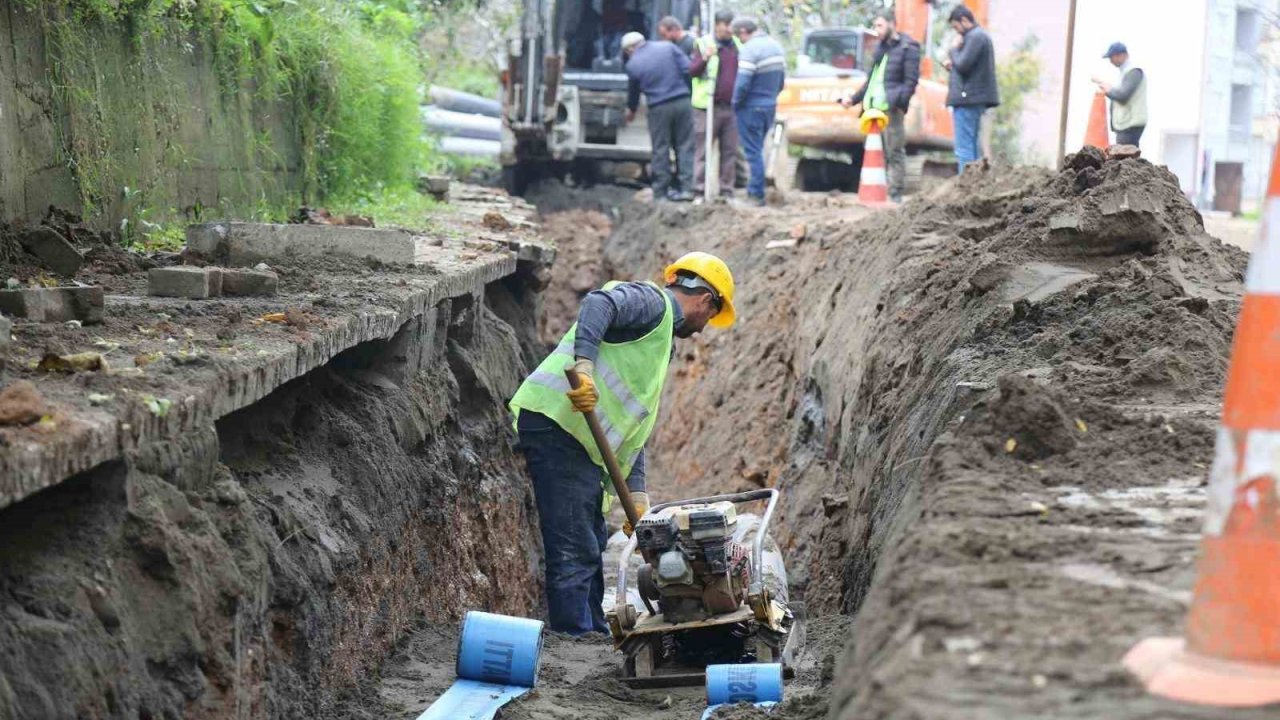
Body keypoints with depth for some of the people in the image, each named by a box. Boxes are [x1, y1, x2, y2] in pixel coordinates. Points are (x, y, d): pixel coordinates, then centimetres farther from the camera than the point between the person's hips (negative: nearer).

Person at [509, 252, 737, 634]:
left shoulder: (662, 343, 29)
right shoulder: (652, 301, 0)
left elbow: (632, 425, 26)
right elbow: (599, 303, -23)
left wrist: (637, 493, 18)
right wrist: (583, 364, -36)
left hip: (582, 441, 10)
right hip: (556, 421, -10)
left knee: (590, 548, 18)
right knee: (574, 551, -11)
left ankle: (594, 638, 27)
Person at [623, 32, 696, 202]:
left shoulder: (633, 65, 1)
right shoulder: (668, 47, 3)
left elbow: (633, 91, 15)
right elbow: (688, 69, -3)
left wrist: (631, 110, 34)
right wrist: (688, 93, 9)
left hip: (659, 109, -1)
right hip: (682, 103, 2)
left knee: (660, 150, 7)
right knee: (685, 146, 7)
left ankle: (661, 192, 9)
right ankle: (685, 187, 3)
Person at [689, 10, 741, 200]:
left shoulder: (737, 45, 13)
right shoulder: (704, 44, 0)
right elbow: (692, 71, -6)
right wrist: (704, 58, -24)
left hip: (731, 107, 5)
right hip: (709, 107, -5)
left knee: (730, 152, 6)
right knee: (704, 151, -2)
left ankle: (727, 190, 11)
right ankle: (699, 191, 0)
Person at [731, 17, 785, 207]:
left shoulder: (750, 50, -19)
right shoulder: (776, 46, 8)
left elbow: (742, 83, -24)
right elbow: (782, 80, 13)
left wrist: (736, 103, -9)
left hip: (751, 108, -8)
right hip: (770, 106, 8)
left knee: (753, 152, -1)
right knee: (757, 150, 18)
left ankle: (757, 195, 3)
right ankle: (754, 190, 22)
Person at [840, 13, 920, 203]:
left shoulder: (908, 48, -1)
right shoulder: (881, 49, 24)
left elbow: (911, 80, -9)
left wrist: (898, 101, -21)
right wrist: (854, 99, 22)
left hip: (892, 108, -8)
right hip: (873, 106, 8)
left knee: (894, 152, -7)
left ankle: (895, 193, -6)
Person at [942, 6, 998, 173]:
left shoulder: (975, 37, -13)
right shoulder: (982, 35, 19)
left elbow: (963, 65, -20)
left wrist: (954, 49, -4)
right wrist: (953, 63, 10)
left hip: (968, 98, -11)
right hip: (976, 98, 11)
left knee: (964, 148, -10)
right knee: (972, 146, 14)